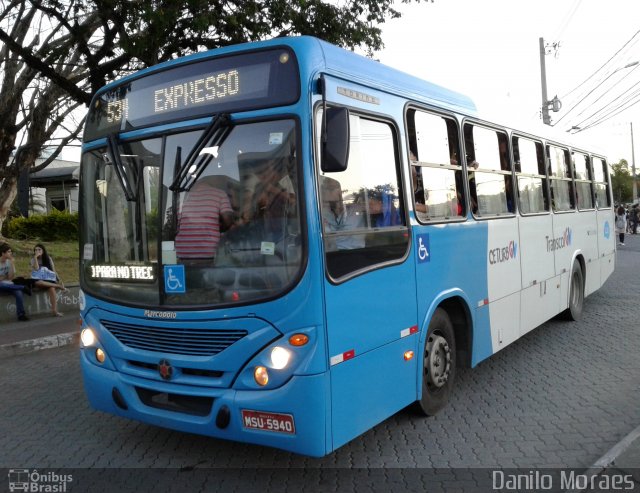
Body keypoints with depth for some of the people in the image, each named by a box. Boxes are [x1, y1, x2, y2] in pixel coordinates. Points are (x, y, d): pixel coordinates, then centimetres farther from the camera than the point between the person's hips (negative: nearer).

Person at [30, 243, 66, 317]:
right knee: (39, 283, -41)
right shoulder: (33, 260, 6)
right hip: (38, 281, -1)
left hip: (48, 280, 1)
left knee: (51, 288, -35)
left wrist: (59, 279, -8)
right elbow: (36, 268, -14)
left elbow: (53, 270, 7)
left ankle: (54, 310, -44)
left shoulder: (48, 259, 10)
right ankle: (58, 286, -32)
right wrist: (36, 257, -13)